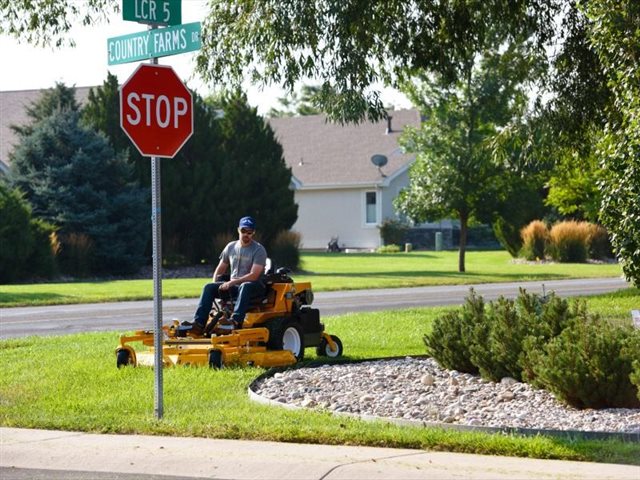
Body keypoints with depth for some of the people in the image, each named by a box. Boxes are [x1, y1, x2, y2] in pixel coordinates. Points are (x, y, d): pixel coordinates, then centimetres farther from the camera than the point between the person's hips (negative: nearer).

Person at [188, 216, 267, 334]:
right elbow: (220, 269, 22)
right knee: (209, 287, -16)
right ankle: (198, 324, -30)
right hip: (233, 286, 5)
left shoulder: (259, 250, -5)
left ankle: (236, 321, -58)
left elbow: (254, 275, -17)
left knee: (245, 286, -40)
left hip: (255, 286, -5)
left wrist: (232, 282, -23)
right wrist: (215, 284, 2)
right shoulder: (231, 247, 13)